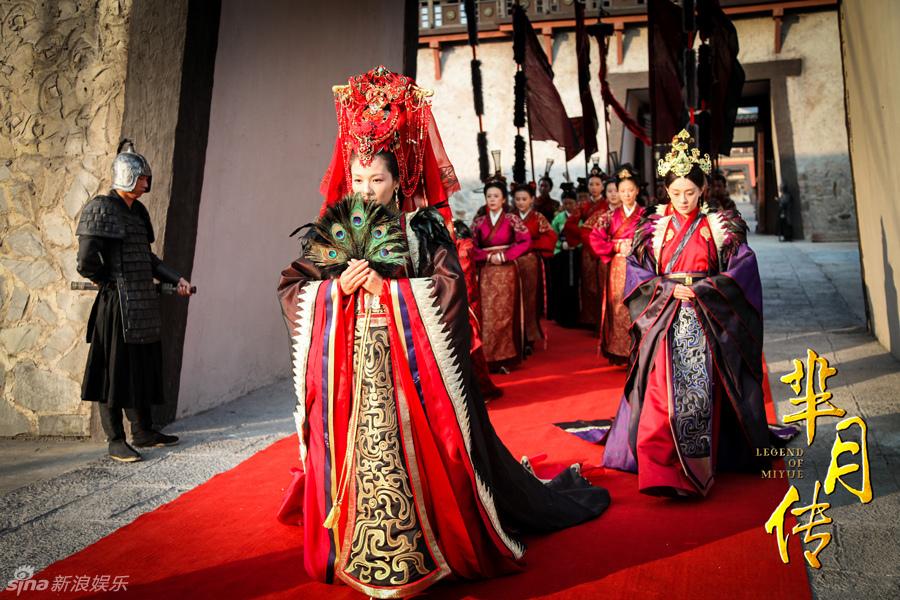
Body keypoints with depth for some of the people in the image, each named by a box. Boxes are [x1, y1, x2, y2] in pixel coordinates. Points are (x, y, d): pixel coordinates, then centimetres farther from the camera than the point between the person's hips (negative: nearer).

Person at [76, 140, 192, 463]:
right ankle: (116, 441, 10)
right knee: (116, 370, 0)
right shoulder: (101, 209, -9)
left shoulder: (138, 211, 15)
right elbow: (87, 262, -16)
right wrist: (111, 284, -3)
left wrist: (176, 279, 13)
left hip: (143, 304, 8)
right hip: (118, 306, -8)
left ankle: (143, 431, 25)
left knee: (144, 369, 13)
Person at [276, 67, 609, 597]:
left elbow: (448, 290, -11)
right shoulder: (332, 230, 8)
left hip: (411, 363, -3)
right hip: (346, 365, 3)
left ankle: (423, 548, 21)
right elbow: (291, 288, 5)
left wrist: (385, 286, -15)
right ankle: (350, 550, 25)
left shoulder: (424, 229, -1)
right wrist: (337, 287, -13)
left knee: (416, 448, 0)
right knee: (350, 452, 6)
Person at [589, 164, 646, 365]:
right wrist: (617, 246, -7)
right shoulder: (611, 216, 9)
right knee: (618, 307, 1)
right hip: (617, 269, 2)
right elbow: (595, 238, 2)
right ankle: (618, 352, 8)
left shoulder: (645, 214, 4)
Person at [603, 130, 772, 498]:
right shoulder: (654, 227, 6)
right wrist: (669, 289, -13)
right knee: (661, 394, -8)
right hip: (664, 321, 0)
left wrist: (702, 289, -15)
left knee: (701, 393, -4)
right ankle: (660, 471, -5)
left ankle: (698, 466, 8)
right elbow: (635, 272, 1)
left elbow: (743, 268, -4)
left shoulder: (718, 226, 5)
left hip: (705, 323, 0)